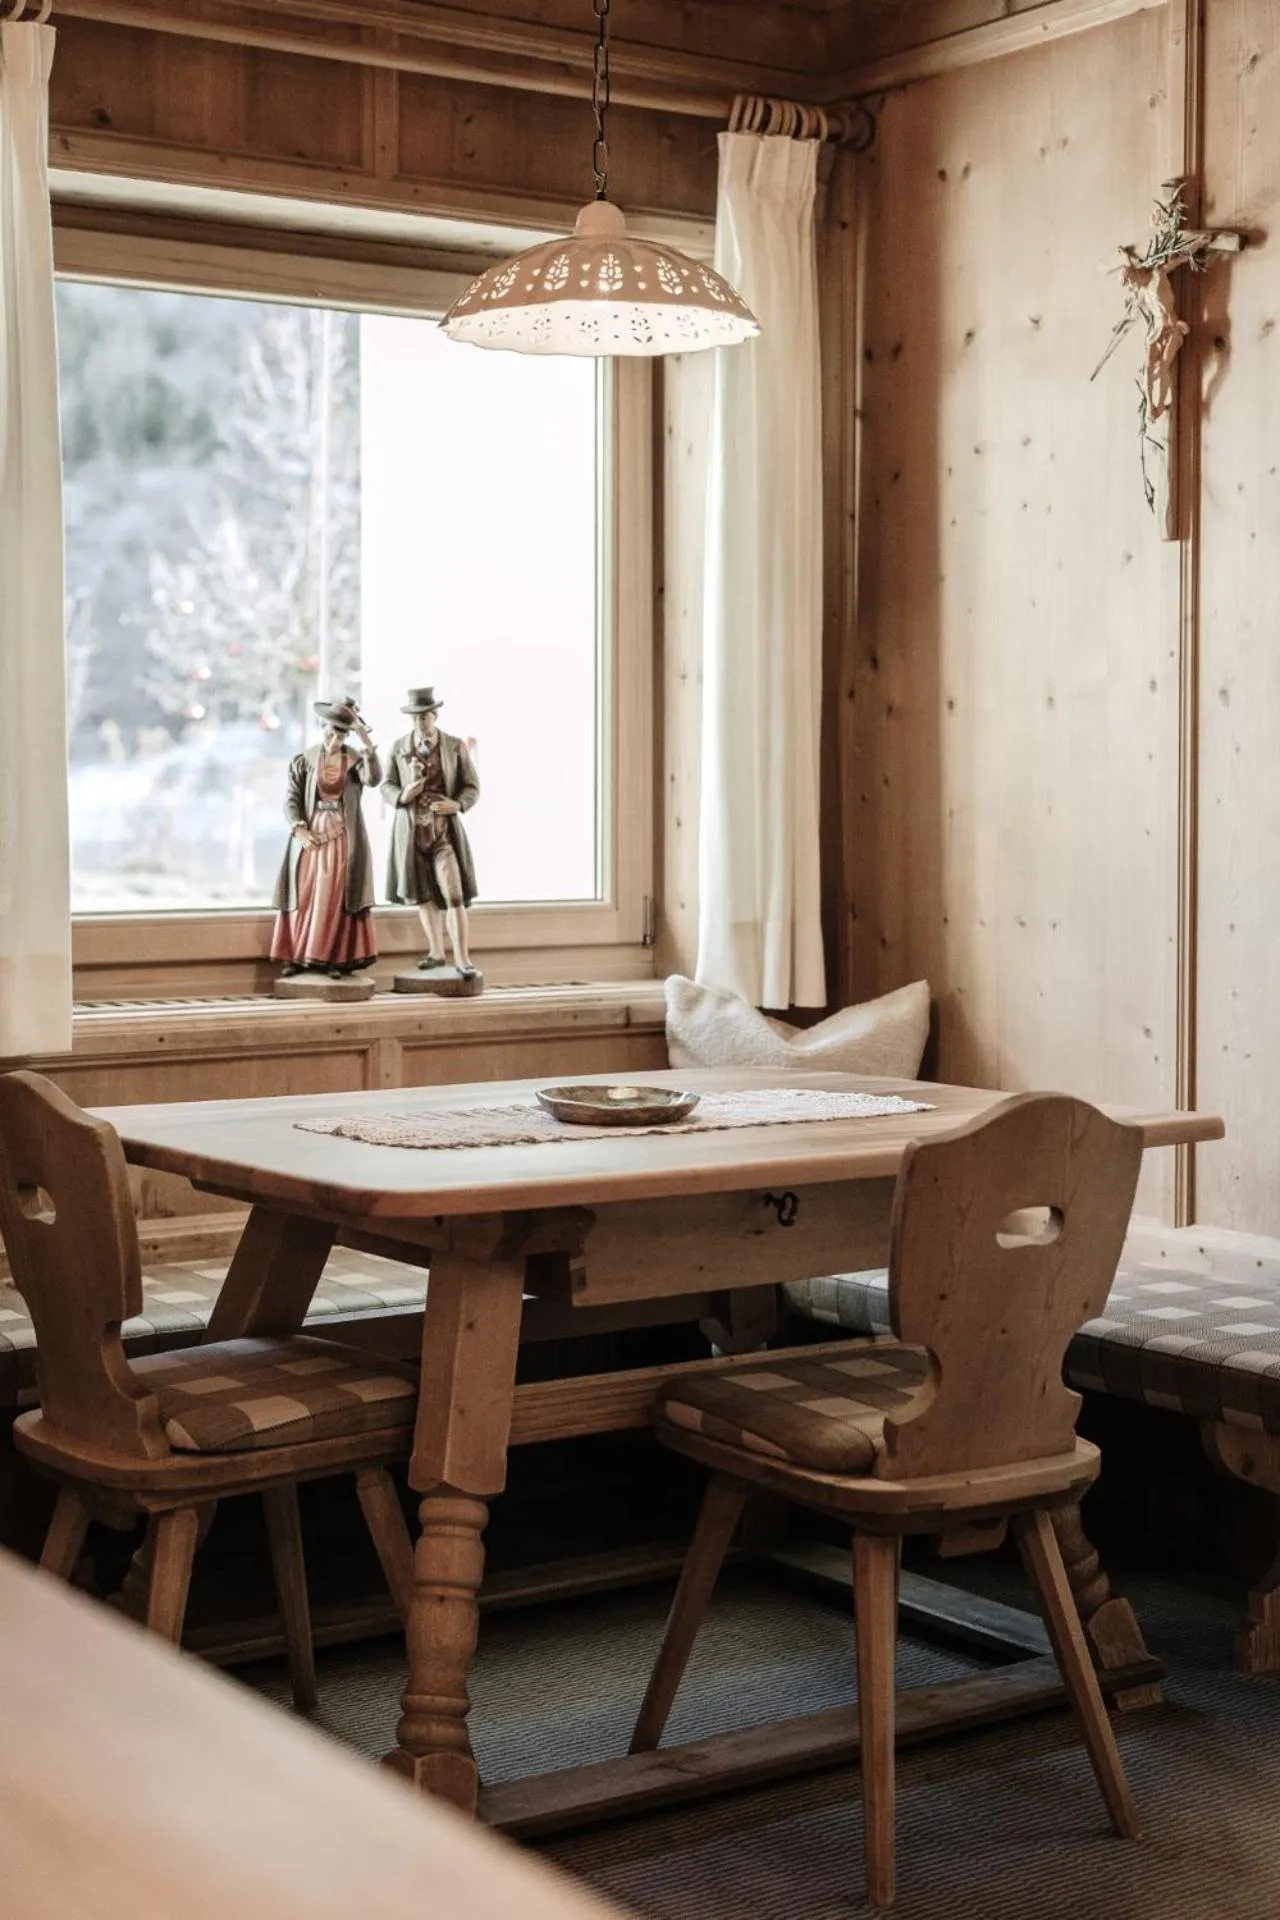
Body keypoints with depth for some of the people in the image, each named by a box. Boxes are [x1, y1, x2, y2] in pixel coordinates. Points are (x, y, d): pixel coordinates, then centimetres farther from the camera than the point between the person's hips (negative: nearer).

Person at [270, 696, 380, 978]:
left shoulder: (356, 760, 1)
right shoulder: (304, 760, 3)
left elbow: (374, 778, -20)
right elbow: (291, 799, 1)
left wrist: (367, 740, -25)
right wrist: (300, 830, -13)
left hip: (343, 839, -1)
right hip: (310, 835, 1)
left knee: (337, 899, -3)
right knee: (303, 897, 1)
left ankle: (335, 960, -1)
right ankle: (296, 956, 6)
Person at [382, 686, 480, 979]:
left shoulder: (455, 746, -2)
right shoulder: (399, 746, 3)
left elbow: (471, 787, 2)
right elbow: (387, 786, 7)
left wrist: (457, 805, -18)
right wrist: (402, 796, -15)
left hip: (445, 830, -3)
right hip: (412, 831, 3)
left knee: (453, 896, -12)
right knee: (424, 895, 11)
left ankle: (462, 959, -11)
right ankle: (436, 953, 24)